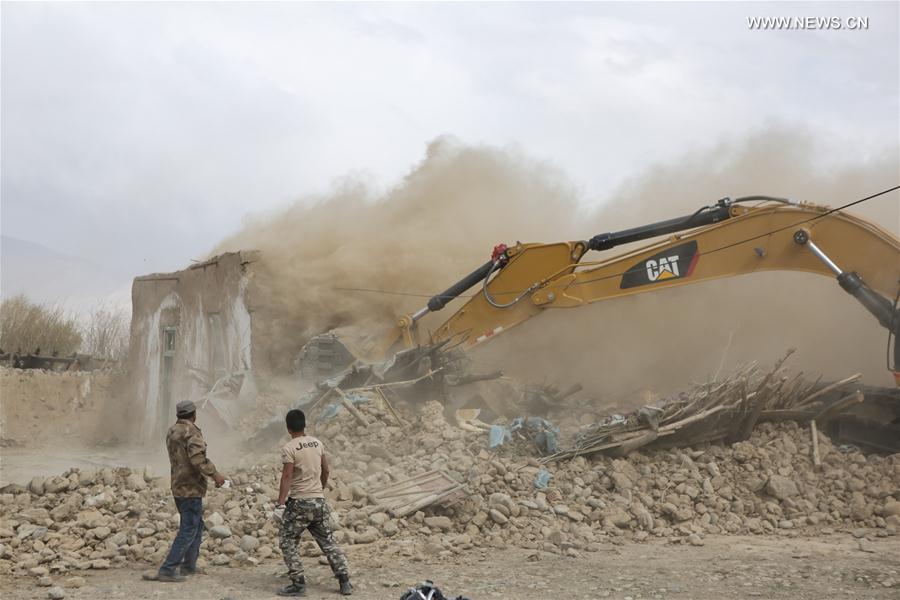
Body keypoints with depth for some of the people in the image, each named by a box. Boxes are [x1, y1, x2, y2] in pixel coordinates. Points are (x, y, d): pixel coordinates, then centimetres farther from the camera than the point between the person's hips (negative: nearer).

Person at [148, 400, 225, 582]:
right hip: (191, 488, -9)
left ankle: (189, 565, 25)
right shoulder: (191, 432, -16)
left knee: (198, 525, 20)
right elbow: (197, 459, -28)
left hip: (179, 486, 9)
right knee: (188, 530, -5)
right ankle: (167, 570, -8)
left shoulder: (172, 431, 12)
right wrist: (214, 474, -20)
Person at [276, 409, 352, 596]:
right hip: (319, 501, 6)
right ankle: (345, 582, 9)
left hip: (299, 503, -6)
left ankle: (298, 584, -1)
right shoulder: (317, 443, 7)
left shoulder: (289, 449, -12)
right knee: (328, 542, 13)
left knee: (287, 542, 6)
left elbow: (287, 477, -18)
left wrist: (280, 503, -17)